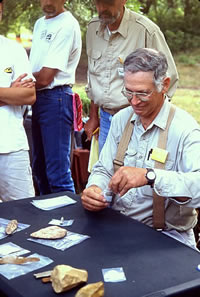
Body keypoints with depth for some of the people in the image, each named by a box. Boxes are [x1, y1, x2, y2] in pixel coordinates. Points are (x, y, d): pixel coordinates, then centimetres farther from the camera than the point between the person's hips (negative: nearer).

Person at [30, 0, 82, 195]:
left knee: (58, 172, -7)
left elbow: (45, 78, -17)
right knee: (39, 168, 18)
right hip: (38, 99, 9)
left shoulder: (67, 25, -13)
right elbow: (34, 72, 15)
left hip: (55, 99, -9)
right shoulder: (39, 23, 17)